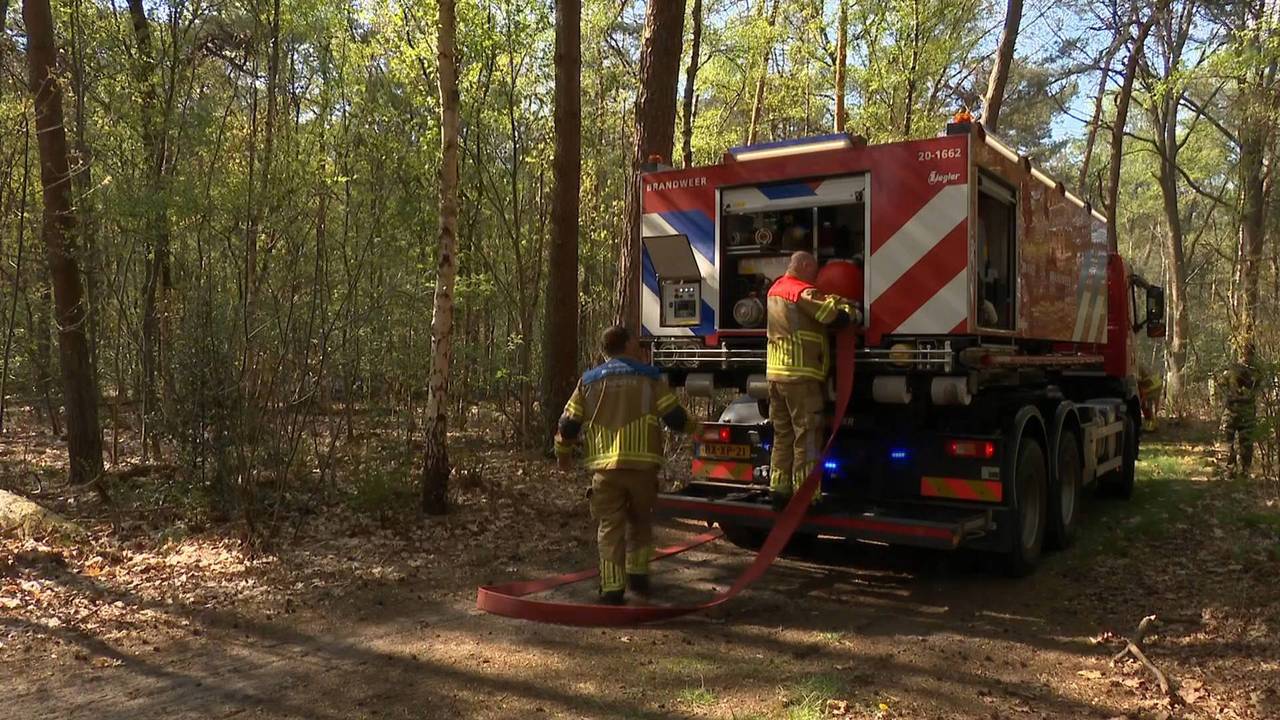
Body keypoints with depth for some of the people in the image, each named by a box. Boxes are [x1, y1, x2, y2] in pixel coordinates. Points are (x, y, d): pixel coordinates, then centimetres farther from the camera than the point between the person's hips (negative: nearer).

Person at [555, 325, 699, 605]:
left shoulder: (589, 381, 11)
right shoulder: (649, 377, 5)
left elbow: (568, 425, 10)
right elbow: (675, 417, 2)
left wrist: (563, 455, 27)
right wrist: (692, 426, 24)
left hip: (604, 466, 1)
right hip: (642, 463, -1)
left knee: (610, 526, 5)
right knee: (640, 520, 20)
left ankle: (612, 587, 3)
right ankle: (638, 573, 18)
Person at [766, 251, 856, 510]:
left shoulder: (775, 289, 16)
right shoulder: (804, 292, -11)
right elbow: (837, 318, -12)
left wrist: (832, 300, 11)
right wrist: (849, 308, 8)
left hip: (775, 373, 8)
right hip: (801, 375, -8)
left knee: (782, 435, 14)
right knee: (806, 437, -3)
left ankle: (779, 489, 17)